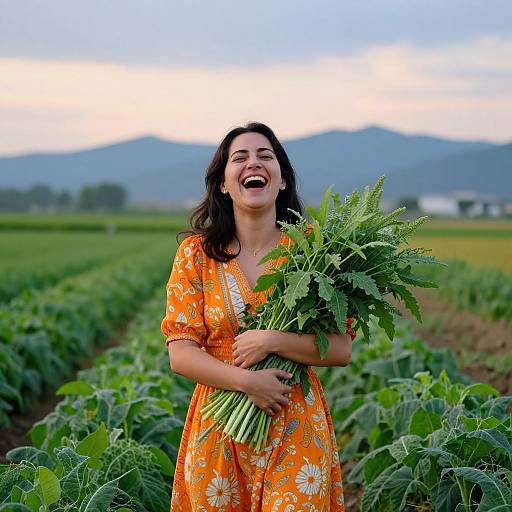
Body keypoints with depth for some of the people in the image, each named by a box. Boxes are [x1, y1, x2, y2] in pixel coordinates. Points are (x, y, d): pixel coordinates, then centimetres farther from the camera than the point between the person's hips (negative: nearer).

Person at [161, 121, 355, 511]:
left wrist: (272, 340, -20)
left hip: (297, 432, -1)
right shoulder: (197, 253, 0)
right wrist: (246, 381, -18)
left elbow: (342, 349, -6)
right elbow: (181, 354, -4)